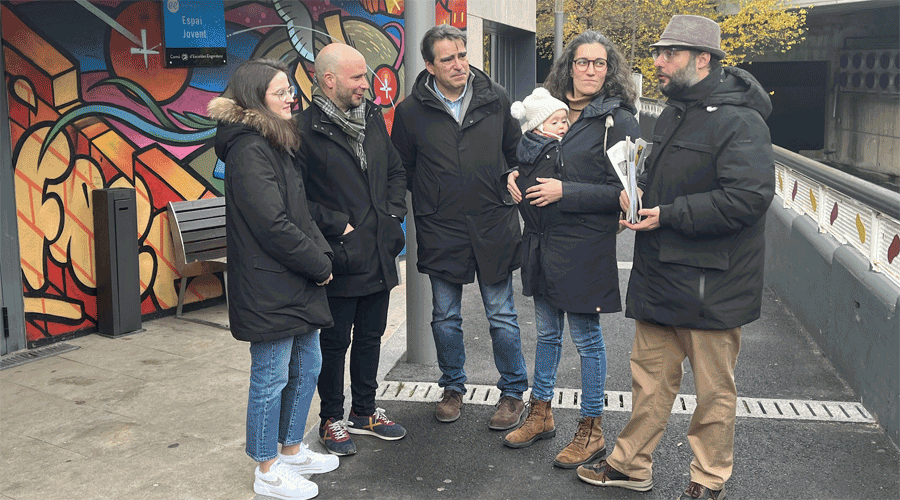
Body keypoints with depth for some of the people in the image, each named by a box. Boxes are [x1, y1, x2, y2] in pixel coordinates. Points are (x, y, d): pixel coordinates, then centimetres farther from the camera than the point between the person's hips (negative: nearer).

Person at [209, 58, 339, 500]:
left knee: (307, 365, 19)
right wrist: (319, 265, -13)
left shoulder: (275, 143, 15)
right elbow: (273, 225, -23)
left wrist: (321, 254, 4)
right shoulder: (248, 150, -17)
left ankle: (292, 450, 35)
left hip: (296, 284, 10)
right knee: (272, 377, 2)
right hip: (268, 287, -10)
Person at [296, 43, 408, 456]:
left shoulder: (373, 117, 9)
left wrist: (394, 213, 6)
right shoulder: (305, 129, -13)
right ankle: (332, 419, 25)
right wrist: (336, 225, -15)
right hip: (340, 258, -6)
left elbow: (396, 170, 19)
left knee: (370, 336, 18)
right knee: (335, 342, 7)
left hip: (379, 254, 7)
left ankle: (365, 410, 35)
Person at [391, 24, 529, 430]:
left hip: (493, 227, 0)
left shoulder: (495, 99, 0)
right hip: (440, 231, 1)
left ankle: (513, 393, 23)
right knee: (445, 318, 13)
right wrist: (430, 199, 3)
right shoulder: (411, 110, -3)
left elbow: (516, 152, 14)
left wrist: (509, 188, 7)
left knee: (502, 317, 7)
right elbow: (401, 169, 8)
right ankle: (453, 388, 33)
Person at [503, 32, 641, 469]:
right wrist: (517, 176, 0)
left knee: (586, 338, 4)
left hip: (584, 246, -6)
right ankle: (541, 412, 33)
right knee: (547, 332, 18)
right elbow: (528, 160, 23)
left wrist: (565, 192, -19)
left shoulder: (618, 122, -9)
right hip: (542, 240, 6)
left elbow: (623, 191, -14)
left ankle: (591, 432, 18)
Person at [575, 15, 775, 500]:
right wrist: (637, 193, 5)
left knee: (714, 388, 8)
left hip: (711, 284, -8)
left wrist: (669, 215, -21)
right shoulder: (672, 115, 15)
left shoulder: (739, 121, -15)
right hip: (660, 273, 8)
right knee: (650, 374, 16)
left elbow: (749, 196, -25)